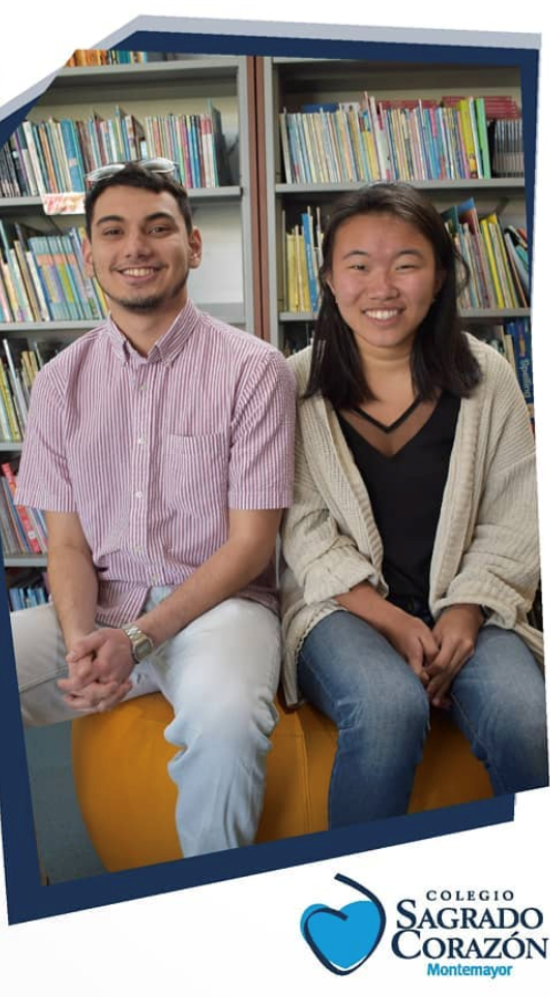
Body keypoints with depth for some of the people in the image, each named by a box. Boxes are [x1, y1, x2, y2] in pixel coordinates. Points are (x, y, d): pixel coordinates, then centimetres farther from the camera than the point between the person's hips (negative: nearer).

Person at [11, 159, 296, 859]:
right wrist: (81, 641, -14)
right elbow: (66, 542, 7)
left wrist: (138, 639, -17)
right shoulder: (62, 380, 8)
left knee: (225, 716, -36)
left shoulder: (252, 368, -4)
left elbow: (250, 543, -6)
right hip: (99, 609, 4)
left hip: (216, 603, -3)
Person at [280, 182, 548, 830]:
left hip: (463, 608, 2)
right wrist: (391, 621, -15)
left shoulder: (485, 377, 4)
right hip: (343, 606, -1)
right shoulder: (297, 385, 0)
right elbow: (302, 528, -4)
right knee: (390, 708, -32)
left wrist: (465, 611, -12)